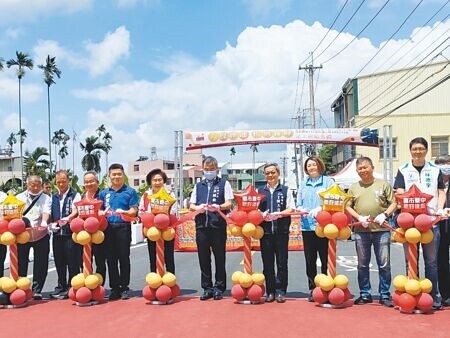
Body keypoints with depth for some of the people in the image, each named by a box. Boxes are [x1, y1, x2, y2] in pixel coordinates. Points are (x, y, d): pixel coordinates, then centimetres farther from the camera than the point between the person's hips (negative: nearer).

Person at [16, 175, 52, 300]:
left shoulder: (46, 198, 4)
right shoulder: (19, 197, 10)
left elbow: (46, 212, -12)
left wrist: (44, 222, -33)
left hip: (40, 235, -1)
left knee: (40, 265, 2)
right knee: (21, 263, 6)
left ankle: (37, 290, 13)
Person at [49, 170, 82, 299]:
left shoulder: (75, 195, -1)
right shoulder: (54, 197, 17)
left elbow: (75, 211, -15)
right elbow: (51, 214, 20)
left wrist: (67, 219, -33)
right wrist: (52, 224, 1)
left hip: (71, 233, -6)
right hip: (57, 233, 6)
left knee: (73, 263, -2)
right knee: (59, 262, 12)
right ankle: (61, 287, 23)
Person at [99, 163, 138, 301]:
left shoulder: (130, 192, 4)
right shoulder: (103, 193, 15)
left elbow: (133, 211, -2)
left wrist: (123, 212, -23)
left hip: (123, 227, -3)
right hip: (108, 227, 3)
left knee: (124, 258, 0)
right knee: (111, 259, 5)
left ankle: (124, 288, 8)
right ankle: (114, 288, 14)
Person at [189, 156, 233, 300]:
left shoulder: (224, 184, 7)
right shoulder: (198, 186, 18)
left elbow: (229, 203, -2)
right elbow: (191, 205, 14)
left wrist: (219, 207, -23)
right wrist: (197, 208, -9)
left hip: (218, 225, -3)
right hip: (201, 225, 3)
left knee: (219, 257, 1)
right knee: (203, 258, 6)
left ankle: (219, 288, 11)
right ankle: (207, 288, 15)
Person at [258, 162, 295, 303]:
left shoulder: (286, 190, 7)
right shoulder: (260, 191, 13)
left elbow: (291, 209, 0)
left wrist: (278, 214, -16)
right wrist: (262, 215, -12)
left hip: (281, 230, -2)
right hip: (265, 230, 2)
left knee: (281, 262, 0)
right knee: (267, 262, 4)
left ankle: (280, 291, 7)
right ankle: (270, 291, 12)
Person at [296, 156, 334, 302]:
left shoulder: (328, 181, 4)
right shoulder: (303, 184, 16)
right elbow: (298, 204, 15)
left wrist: (320, 208, -20)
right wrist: (302, 209, -7)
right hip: (307, 226, 4)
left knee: (325, 259, 0)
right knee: (310, 260, 8)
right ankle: (312, 290, 17)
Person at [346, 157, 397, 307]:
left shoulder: (383, 184, 4)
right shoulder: (354, 187, 10)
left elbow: (393, 203, 4)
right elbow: (348, 207, 8)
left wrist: (385, 215, -13)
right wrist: (359, 218, -7)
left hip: (381, 230, -2)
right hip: (361, 231, 2)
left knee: (384, 264, 2)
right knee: (362, 265, 9)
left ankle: (384, 295, 13)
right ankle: (365, 294, 20)